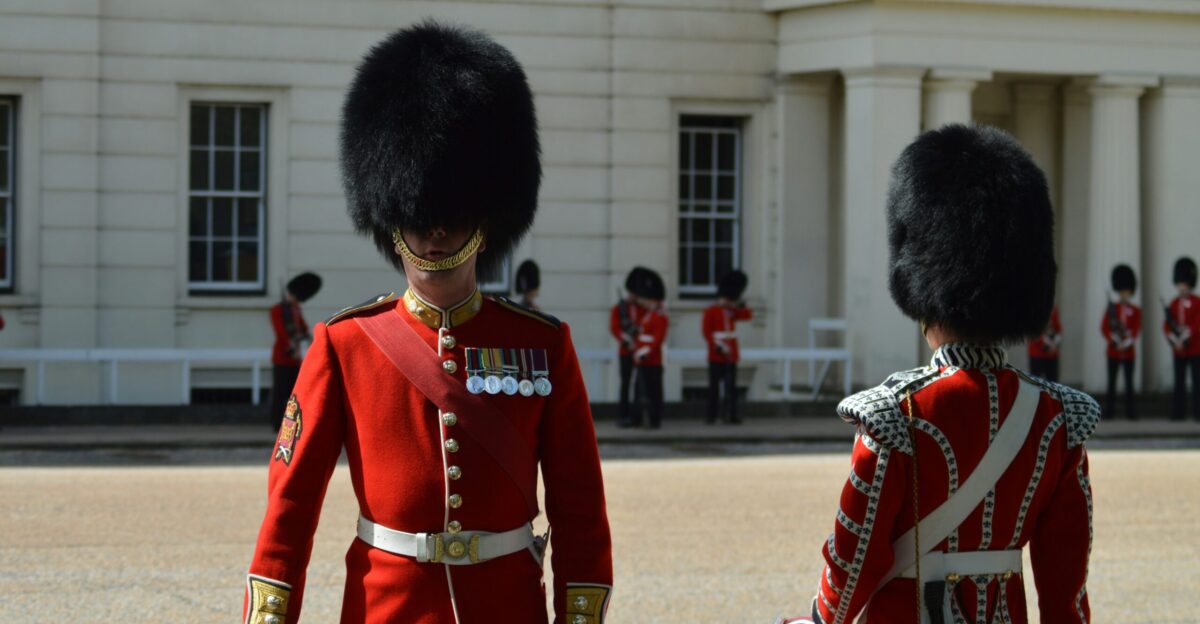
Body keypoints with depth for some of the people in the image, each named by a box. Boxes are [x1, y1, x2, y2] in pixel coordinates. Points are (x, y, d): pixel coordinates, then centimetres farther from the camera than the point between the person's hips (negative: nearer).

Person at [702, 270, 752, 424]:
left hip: (731, 355, 5)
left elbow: (749, 315, 10)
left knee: (731, 386, 1)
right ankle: (711, 416, 7)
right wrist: (719, 346, -18)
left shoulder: (732, 312, 13)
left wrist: (741, 305, -7)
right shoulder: (710, 312, -5)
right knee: (714, 386, 1)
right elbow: (706, 332, -10)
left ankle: (731, 416, -1)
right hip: (716, 356, -5)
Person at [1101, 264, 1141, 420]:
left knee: (1129, 382, 1)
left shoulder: (1136, 310, 6)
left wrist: (1127, 343, -17)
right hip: (1113, 350, 0)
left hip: (1129, 351, 0)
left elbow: (1137, 330, -3)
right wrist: (1113, 341, -15)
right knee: (1112, 382, 1)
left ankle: (1130, 411, 2)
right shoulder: (1111, 308, 5)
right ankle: (1109, 410, 3)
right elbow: (1104, 327, -1)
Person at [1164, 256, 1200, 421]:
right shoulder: (1174, 303, 12)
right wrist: (1175, 340, -8)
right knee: (1179, 382, 4)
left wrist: (1184, 339, -15)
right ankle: (1178, 413, 5)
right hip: (1178, 350, 4)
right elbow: (1167, 326, 7)